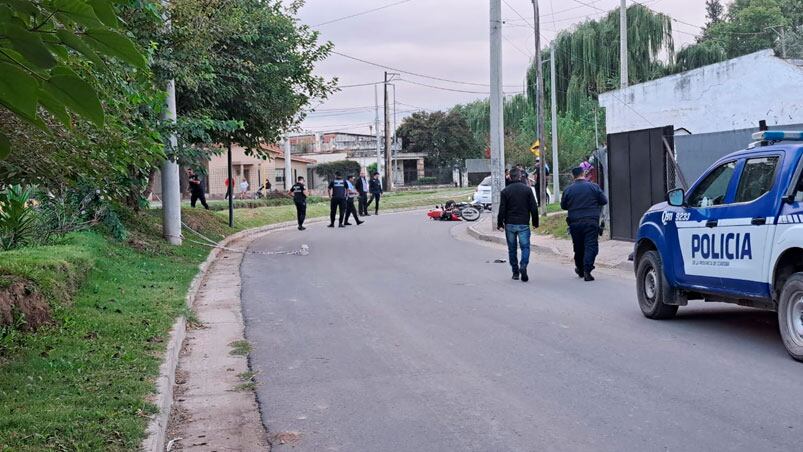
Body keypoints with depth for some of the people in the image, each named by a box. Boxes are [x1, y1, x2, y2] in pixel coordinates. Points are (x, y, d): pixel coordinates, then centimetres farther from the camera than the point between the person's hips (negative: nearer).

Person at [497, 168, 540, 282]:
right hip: (524, 224, -1)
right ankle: (523, 266, -22)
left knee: (512, 249, 10)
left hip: (510, 224, 1)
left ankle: (515, 272, 13)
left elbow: (502, 209, -3)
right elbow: (534, 207, 0)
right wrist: (535, 222, 10)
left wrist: (500, 224, 5)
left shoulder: (505, 191, -2)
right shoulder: (527, 189, 0)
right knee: (525, 246, 1)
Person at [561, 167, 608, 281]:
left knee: (578, 247, 15)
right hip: (591, 221, -2)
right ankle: (587, 270, -17)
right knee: (591, 246, -3)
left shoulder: (568, 190, 1)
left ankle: (580, 269, 26)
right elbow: (604, 201, 5)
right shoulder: (593, 187, -2)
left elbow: (563, 206, 10)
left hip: (575, 223, 2)